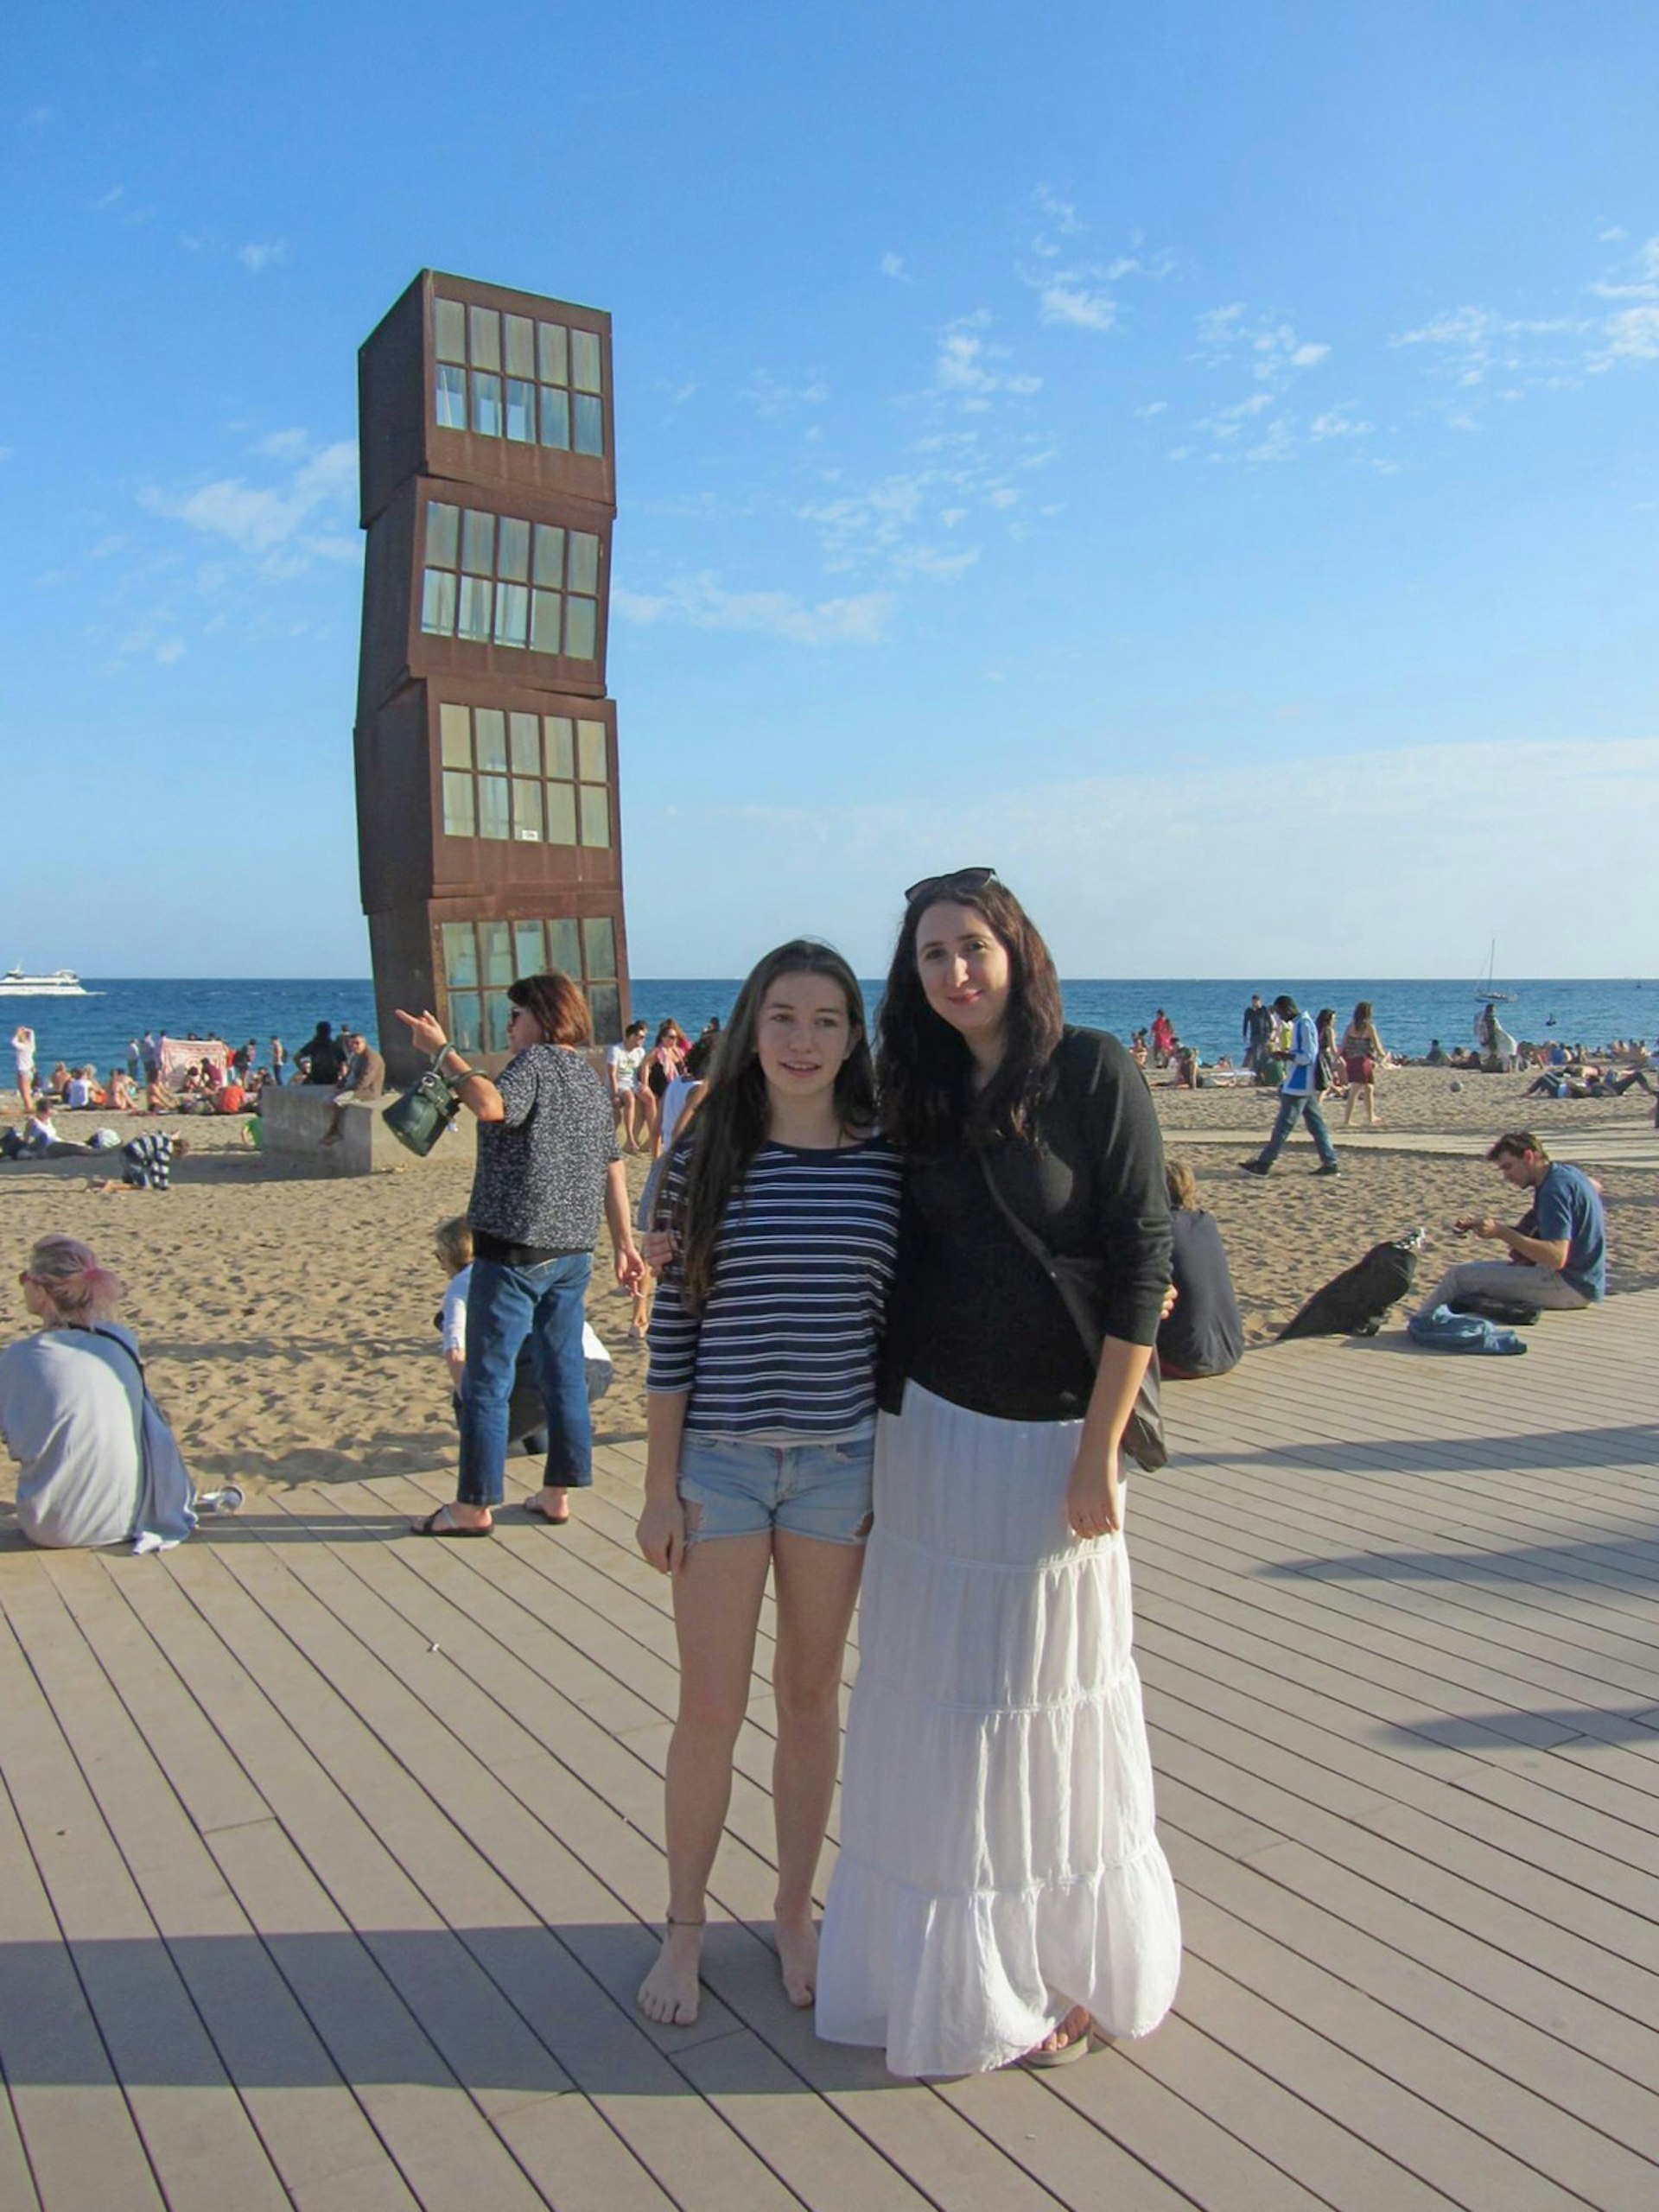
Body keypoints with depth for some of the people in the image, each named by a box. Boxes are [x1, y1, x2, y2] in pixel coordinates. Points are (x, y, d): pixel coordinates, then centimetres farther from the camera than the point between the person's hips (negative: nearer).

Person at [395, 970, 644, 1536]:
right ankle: (558, 1494, 19)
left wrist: (443, 1051, -25)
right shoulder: (591, 1078, 14)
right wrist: (625, 1244, 18)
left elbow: (491, 1105, -33)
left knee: (488, 1378, 0)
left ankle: (475, 1505, 6)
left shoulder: (535, 1062, -11)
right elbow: (612, 1169, 15)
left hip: (516, 1247, -8)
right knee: (564, 1373, 12)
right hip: (573, 1250, 8)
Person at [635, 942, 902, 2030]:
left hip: (841, 1460, 1)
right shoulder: (704, 1160, -4)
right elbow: (673, 1329, -2)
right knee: (711, 1709, 7)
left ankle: (796, 1911, 35)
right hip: (720, 1458, -1)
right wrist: (661, 1485, -3)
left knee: (812, 1696, 15)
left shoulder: (887, 1165, -2)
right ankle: (685, 1924, 29)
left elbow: (899, 1324, 4)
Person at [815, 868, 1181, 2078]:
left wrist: (1098, 1455, -15)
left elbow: (1141, 1265, -13)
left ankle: (1070, 1969, 30)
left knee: (1051, 1705, 8)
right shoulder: (924, 1098, 6)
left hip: (1050, 1440, -5)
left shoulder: (1094, 1073, -10)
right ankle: (947, 1960, 34)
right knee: (932, 1701, 13)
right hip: (931, 1433, 5)